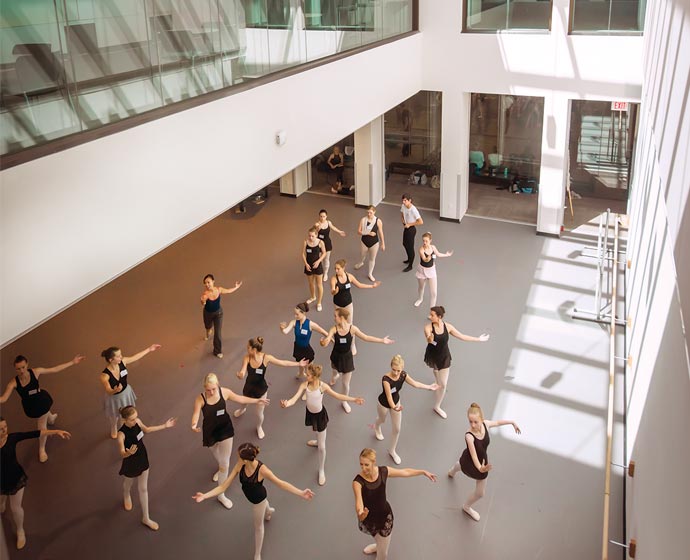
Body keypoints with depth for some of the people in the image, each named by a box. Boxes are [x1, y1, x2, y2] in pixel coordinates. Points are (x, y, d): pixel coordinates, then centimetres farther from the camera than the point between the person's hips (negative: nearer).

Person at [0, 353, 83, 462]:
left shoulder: (35, 372, -27)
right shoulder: (14, 383, -27)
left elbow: (55, 369, -18)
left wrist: (72, 362, -18)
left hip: (41, 401, -2)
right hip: (29, 406, 2)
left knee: (41, 427, 12)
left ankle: (41, 450, 41)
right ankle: (51, 417, 76)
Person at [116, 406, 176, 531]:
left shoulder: (137, 422, -17)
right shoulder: (122, 434, -34)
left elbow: (146, 430, 5)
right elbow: (122, 454, -30)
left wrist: (164, 426, 6)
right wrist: (129, 453, -54)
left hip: (143, 459, 4)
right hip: (131, 463, -4)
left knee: (143, 489, 16)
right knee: (129, 483, 29)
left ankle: (145, 518, 32)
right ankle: (127, 497, 67)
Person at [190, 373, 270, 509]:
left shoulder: (224, 392, -18)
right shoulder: (200, 399, -24)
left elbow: (240, 399, -4)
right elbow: (196, 414, -36)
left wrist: (258, 400, -6)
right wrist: (194, 425, -58)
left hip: (225, 428, 1)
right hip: (210, 431, -1)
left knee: (225, 463, 2)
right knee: (217, 456, 28)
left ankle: (221, 494, 22)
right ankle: (220, 469, 63)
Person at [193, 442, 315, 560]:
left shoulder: (262, 470, -42)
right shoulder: (239, 465, -31)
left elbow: (279, 483, -31)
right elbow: (224, 486, -28)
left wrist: (301, 493, -37)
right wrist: (204, 496, -38)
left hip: (259, 499, -4)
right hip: (250, 496, 4)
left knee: (258, 526, 20)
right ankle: (269, 511, 77)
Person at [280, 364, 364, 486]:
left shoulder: (323, 386, -25)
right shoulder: (304, 385, -20)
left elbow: (337, 396, -13)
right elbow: (295, 398, -29)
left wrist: (354, 399, -19)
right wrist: (287, 404, -53)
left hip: (320, 415, -3)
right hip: (310, 413, 3)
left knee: (322, 446, 4)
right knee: (316, 430, 36)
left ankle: (321, 471, 23)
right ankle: (318, 441, 74)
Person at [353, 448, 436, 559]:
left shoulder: (383, 471, -19)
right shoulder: (358, 482, -29)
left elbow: (405, 472, -3)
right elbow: (358, 500, -42)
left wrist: (423, 472, 0)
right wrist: (360, 513, -63)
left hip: (384, 516, 1)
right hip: (368, 519, -1)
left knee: (382, 554, 12)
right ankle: (379, 546, 69)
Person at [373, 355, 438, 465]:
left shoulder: (403, 375, -24)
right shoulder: (386, 379, -41)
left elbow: (415, 383, -6)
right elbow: (388, 395, -50)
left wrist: (429, 387, 3)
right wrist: (394, 407, -68)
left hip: (396, 402, 4)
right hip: (384, 404, -4)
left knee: (397, 429, 11)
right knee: (382, 420, 29)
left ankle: (392, 451, 36)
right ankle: (377, 428, 69)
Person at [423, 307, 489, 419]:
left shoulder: (447, 327, -16)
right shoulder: (428, 327, -25)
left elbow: (462, 336, -5)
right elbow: (429, 340, -42)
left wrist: (479, 339, -3)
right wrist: (430, 339, -67)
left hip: (444, 358, 2)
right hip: (432, 357, -2)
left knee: (443, 384, 9)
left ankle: (437, 407, 34)